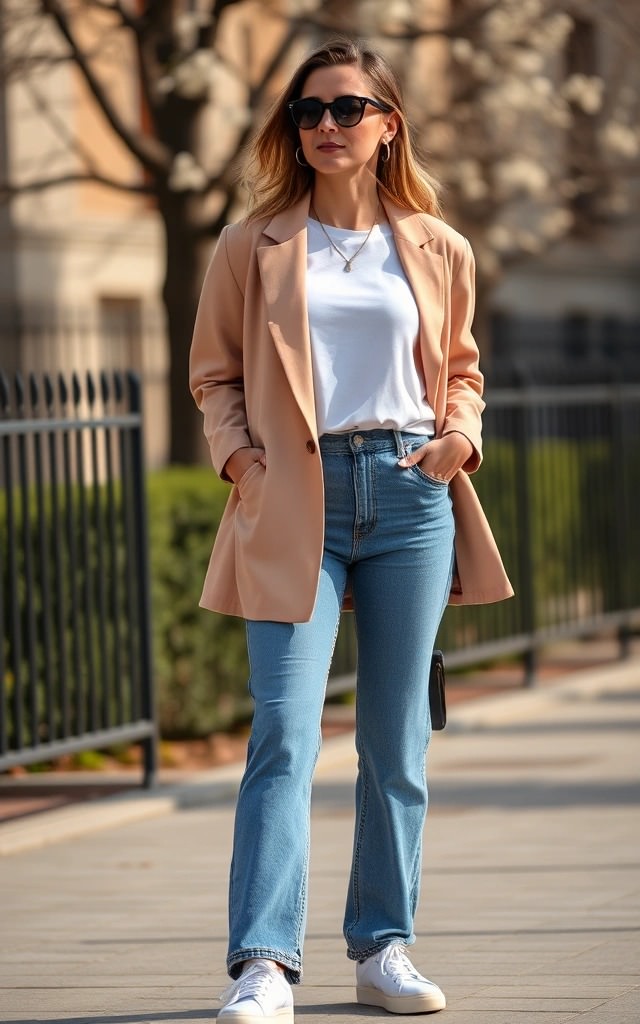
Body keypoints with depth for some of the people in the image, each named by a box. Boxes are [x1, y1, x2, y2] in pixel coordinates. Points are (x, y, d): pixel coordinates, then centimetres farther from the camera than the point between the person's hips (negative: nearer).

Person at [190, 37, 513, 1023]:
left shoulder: (438, 251, 9)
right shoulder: (252, 247, 4)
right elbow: (214, 373, 10)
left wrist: (461, 436, 1)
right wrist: (240, 457, -5)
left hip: (410, 495, 2)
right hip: (295, 501, -2)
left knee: (397, 737, 7)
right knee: (285, 731, -13)